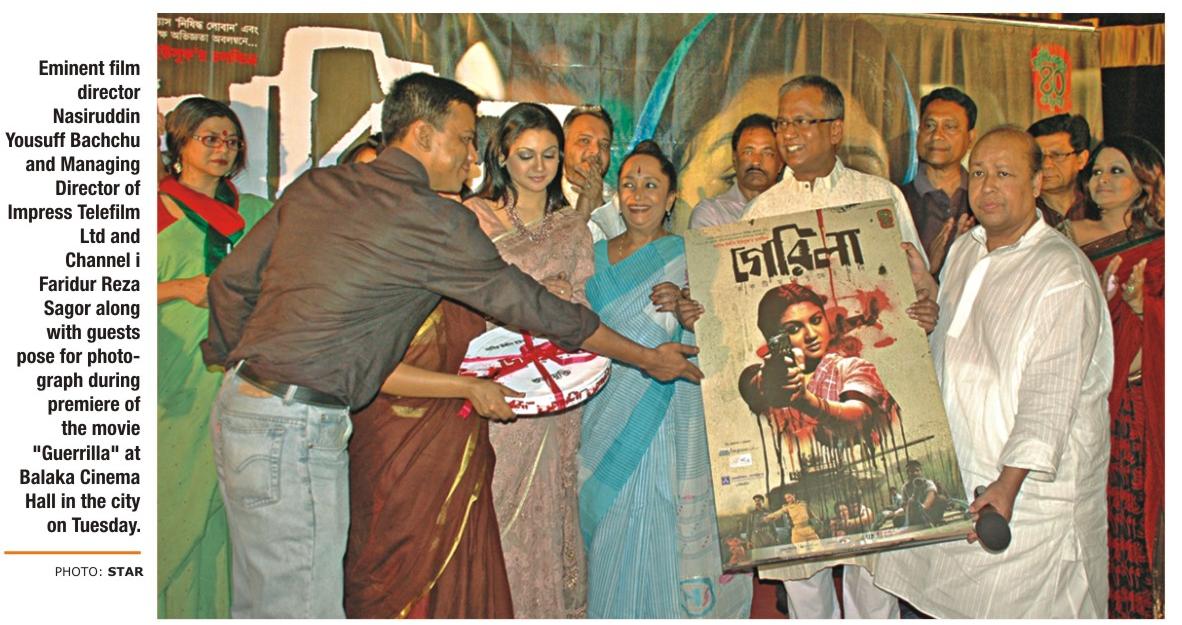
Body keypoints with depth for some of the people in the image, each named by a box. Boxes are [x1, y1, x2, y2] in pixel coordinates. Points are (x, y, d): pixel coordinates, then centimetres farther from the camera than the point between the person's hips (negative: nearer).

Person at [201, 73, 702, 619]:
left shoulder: (314, 186, 10)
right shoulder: (436, 220, -12)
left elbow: (231, 281, 13)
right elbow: (533, 306, -6)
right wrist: (649, 358, 4)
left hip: (239, 405, 9)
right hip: (295, 429, -9)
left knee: (259, 605, 20)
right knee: (305, 607, 2)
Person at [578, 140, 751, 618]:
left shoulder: (689, 258, 0)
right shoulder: (595, 256, 11)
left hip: (668, 426, -3)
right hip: (606, 425, 3)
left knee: (665, 539, 1)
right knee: (610, 540, 9)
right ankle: (611, 614, 27)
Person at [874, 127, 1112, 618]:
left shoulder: (1064, 274, -15)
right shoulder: (963, 251, 9)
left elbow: (1050, 396, -20)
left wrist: (1009, 482, -24)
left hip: (1028, 485, -6)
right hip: (953, 470, 7)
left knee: (1020, 606, 1)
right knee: (951, 604, 12)